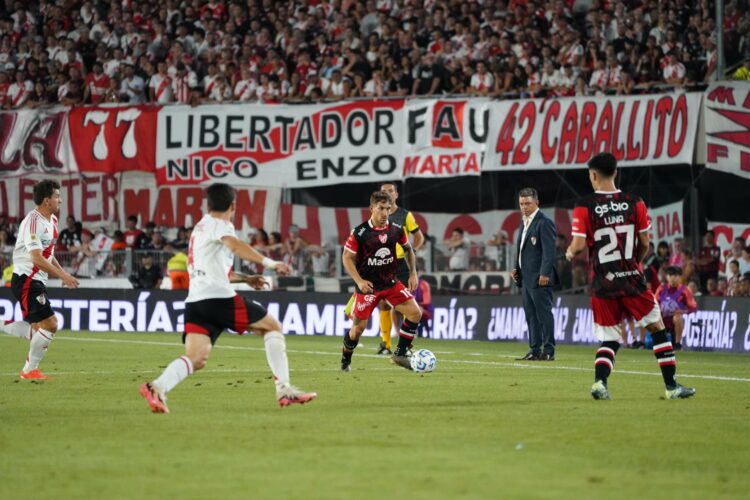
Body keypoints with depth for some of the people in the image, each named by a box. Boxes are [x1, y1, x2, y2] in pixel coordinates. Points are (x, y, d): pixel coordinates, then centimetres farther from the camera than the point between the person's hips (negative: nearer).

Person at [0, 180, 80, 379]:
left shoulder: (52, 220, 12)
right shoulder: (33, 221, -19)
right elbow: (37, 259, -26)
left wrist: (63, 273, 10)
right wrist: (62, 276, -26)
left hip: (36, 281, 10)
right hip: (26, 279, -10)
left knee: (40, 328, 10)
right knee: (49, 324, -11)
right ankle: (30, 370, 0)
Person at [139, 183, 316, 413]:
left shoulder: (201, 227, 28)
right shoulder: (219, 225, 0)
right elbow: (234, 244, -23)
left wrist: (244, 279, 42)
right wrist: (269, 262, -30)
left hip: (195, 300, 8)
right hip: (218, 297, -8)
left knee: (195, 359, -8)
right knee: (272, 326, 8)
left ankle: (158, 387, -34)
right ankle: (284, 389, -1)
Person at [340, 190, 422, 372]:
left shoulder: (396, 229, -3)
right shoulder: (359, 233, -15)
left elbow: (408, 249, 14)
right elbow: (347, 257, -9)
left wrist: (413, 273, 5)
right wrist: (359, 281, -20)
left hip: (391, 282, 4)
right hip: (368, 286, -4)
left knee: (415, 313, -9)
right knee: (358, 327, -1)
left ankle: (400, 354, 3)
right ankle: (345, 360, 24)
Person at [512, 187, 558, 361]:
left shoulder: (544, 223, -10)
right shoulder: (524, 223, 18)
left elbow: (549, 250, -17)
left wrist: (544, 274, -22)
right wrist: (517, 269, 13)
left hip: (539, 278, -9)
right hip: (526, 278, 9)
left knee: (543, 314, -7)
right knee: (531, 315, 10)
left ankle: (548, 351, -6)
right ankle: (534, 350, 13)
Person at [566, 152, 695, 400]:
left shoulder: (584, 207, -5)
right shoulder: (635, 203, -1)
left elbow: (579, 245, -10)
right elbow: (644, 243, 3)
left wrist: (570, 252, 13)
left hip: (603, 284, 0)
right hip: (632, 279, 0)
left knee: (609, 340, 10)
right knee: (658, 330, 11)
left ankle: (599, 381, -13)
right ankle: (671, 386, 9)